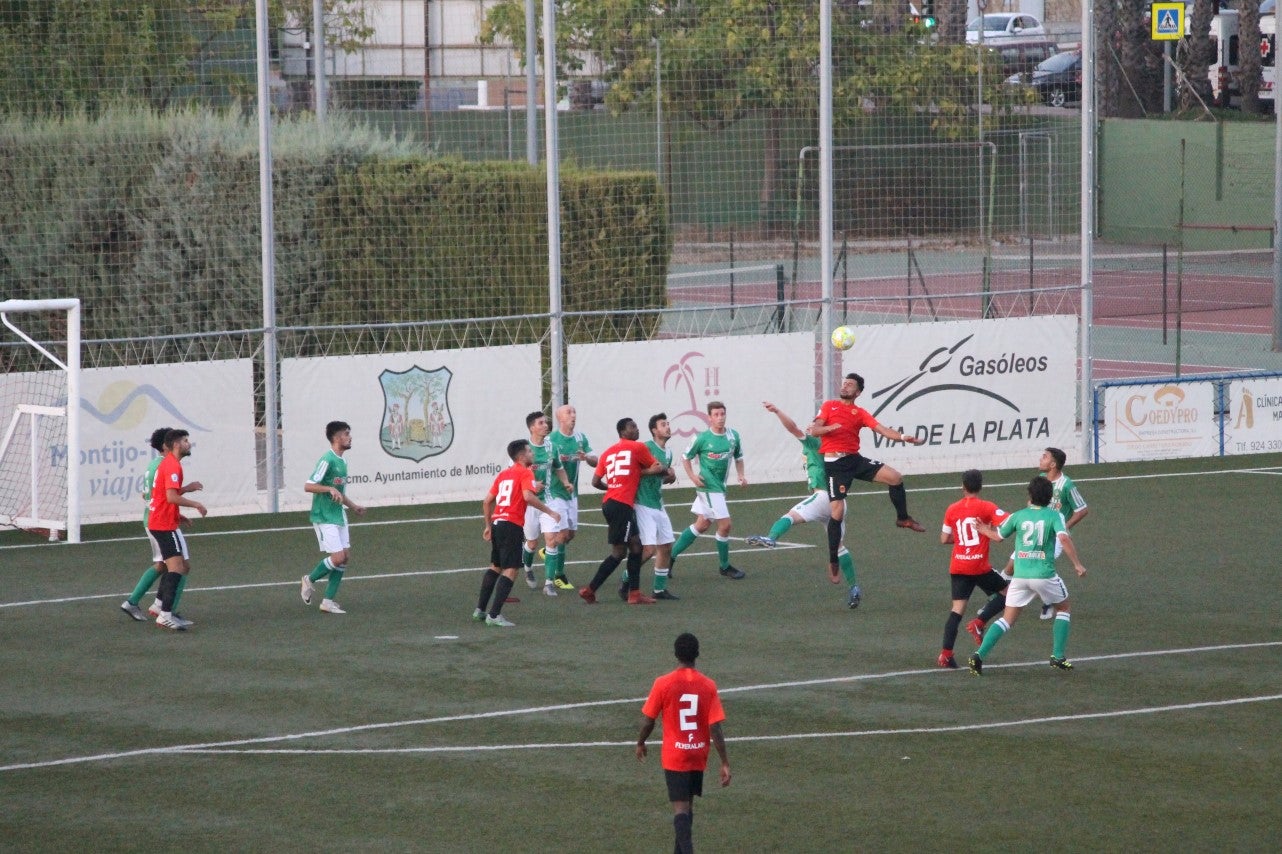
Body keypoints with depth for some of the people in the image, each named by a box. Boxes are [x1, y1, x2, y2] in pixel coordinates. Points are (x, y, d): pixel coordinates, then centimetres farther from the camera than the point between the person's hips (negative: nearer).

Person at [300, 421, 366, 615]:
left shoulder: (342, 462, 14)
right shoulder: (327, 460, -15)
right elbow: (308, 486, -20)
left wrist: (353, 506, 23)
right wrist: (330, 489, -30)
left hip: (339, 516, 9)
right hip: (324, 517, -9)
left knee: (345, 556, 3)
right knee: (337, 557, -13)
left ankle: (328, 600, 8)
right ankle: (310, 579, 11)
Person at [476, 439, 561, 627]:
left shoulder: (503, 474, 18)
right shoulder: (525, 473, -5)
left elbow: (487, 501, 18)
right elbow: (528, 496, -21)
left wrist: (488, 526, 26)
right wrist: (549, 511, -13)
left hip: (497, 523, 8)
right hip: (512, 525, -8)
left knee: (496, 567, 23)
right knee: (511, 569, -9)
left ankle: (480, 609, 26)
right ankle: (494, 615, -17)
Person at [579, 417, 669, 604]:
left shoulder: (608, 452, 17)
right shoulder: (638, 448, 0)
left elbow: (596, 481, 13)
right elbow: (658, 468, 10)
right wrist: (668, 470, 31)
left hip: (609, 503, 8)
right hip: (622, 505, -8)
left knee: (635, 546, 12)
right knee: (618, 552, -4)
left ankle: (634, 594, 9)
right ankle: (590, 590, -6)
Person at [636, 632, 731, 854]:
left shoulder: (663, 684, -12)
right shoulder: (708, 686, -6)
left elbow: (648, 721, -4)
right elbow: (715, 728, -9)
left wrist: (640, 744, 15)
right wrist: (725, 763, -4)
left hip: (674, 758, -3)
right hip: (698, 758, 3)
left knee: (680, 808, -5)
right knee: (687, 805, 19)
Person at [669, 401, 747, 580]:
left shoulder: (733, 436, 2)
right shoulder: (702, 438, -11)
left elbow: (738, 457, 17)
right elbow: (685, 457, 0)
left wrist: (741, 475, 2)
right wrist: (693, 477, -12)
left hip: (720, 486, 7)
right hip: (709, 487, -7)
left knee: (702, 525, 14)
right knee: (724, 524, -8)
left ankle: (671, 555, 26)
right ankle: (725, 567, 8)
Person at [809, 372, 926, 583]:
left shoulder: (860, 413, 8)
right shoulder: (829, 406, 6)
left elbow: (883, 430, -2)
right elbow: (814, 430, -3)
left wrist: (905, 437, -17)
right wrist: (830, 427, -23)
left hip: (854, 459, 3)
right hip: (835, 464, -3)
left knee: (895, 478, -12)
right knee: (837, 512, -9)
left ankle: (903, 518, 12)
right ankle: (833, 561, 3)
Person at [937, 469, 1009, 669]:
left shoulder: (952, 509, 6)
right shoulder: (987, 507, -4)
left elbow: (944, 539, 11)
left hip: (957, 568, 4)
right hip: (979, 567, -4)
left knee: (957, 608, 3)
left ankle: (946, 653, -8)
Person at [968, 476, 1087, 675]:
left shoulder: (1018, 515, 6)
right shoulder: (1054, 516, -2)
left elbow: (998, 535, 20)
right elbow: (1064, 538, -18)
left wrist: (985, 531, 41)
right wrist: (1077, 564, -13)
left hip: (1020, 576, 2)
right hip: (1044, 574, -2)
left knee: (1007, 619, 7)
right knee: (1062, 608, 23)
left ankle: (979, 655, -9)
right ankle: (1058, 657, 17)